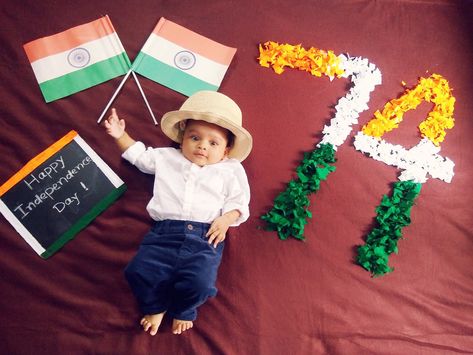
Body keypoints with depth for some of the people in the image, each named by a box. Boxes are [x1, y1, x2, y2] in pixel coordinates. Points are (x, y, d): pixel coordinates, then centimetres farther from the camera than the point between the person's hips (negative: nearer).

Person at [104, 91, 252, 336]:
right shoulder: (167, 158, 23)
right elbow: (139, 155, 35)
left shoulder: (230, 170, 15)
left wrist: (226, 219, -8)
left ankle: (182, 310, 13)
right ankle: (156, 306, 14)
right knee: (139, 271, -19)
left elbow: (238, 201, 11)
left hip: (206, 235, -2)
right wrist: (120, 135, 23)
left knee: (197, 282, -24)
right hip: (165, 231, 2)